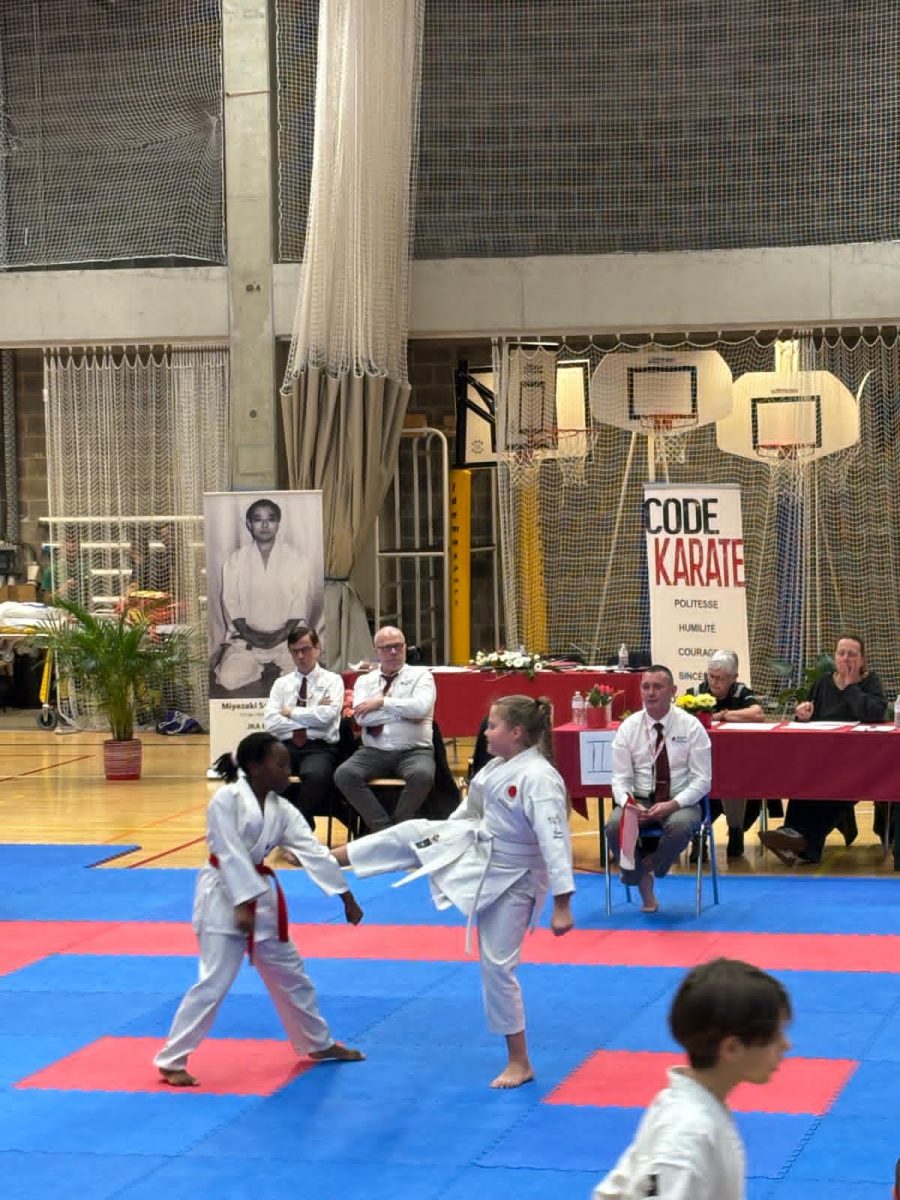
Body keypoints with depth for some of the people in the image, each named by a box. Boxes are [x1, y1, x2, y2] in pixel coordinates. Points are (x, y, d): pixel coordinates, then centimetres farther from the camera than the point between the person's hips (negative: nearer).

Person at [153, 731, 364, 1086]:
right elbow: (230, 855, -20)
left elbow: (313, 852, 2)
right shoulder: (226, 799, -16)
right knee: (214, 983, -10)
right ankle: (171, 1060, -1)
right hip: (225, 898, -8)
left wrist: (346, 896, -1)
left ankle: (319, 1043, 36)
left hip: (261, 897, 8)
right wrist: (242, 905, -23)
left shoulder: (282, 810, 5)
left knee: (290, 974, 18)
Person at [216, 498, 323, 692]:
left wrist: (282, 634, -15)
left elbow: (301, 603, -2)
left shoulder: (294, 557, 1)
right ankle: (261, 669, 5)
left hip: (287, 637, -1)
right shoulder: (235, 559, 3)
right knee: (229, 679, -23)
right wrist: (247, 633, -13)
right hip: (247, 637, 1)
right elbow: (231, 603, 1)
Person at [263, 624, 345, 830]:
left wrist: (291, 712, -1)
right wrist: (309, 720, -3)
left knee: (315, 774, -40)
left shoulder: (332, 681, 10)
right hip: (287, 747, 3)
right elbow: (270, 722, 3)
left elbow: (327, 715, -10)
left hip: (320, 748, -3)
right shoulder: (281, 684, 19)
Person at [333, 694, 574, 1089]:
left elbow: (556, 842, -33)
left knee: (497, 966, -2)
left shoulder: (539, 780, -30)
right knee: (411, 835, 2)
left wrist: (562, 906, -34)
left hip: (509, 878, -8)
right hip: (475, 847, 8)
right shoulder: (499, 765, -2)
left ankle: (519, 1062, 12)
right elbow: (471, 808, 16)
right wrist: (440, 837, 27)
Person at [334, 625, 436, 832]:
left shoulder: (420, 675, 9)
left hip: (414, 750, -2)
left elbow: (421, 707, -13)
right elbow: (361, 717, -4)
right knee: (344, 774, -26)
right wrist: (405, 712, -6)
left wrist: (382, 702, -8)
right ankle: (383, 828, -18)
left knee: (422, 775, -36)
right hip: (374, 752, 2)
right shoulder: (365, 681, 15)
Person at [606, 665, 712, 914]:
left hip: (680, 803, -2)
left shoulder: (691, 727, -4)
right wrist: (628, 803, -25)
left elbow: (702, 780, -6)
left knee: (680, 826, -37)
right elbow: (620, 778, -1)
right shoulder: (629, 727, 1)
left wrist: (672, 805, -22)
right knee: (615, 826, -30)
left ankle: (648, 866, -4)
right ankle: (642, 882, -3)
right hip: (639, 800, 2)